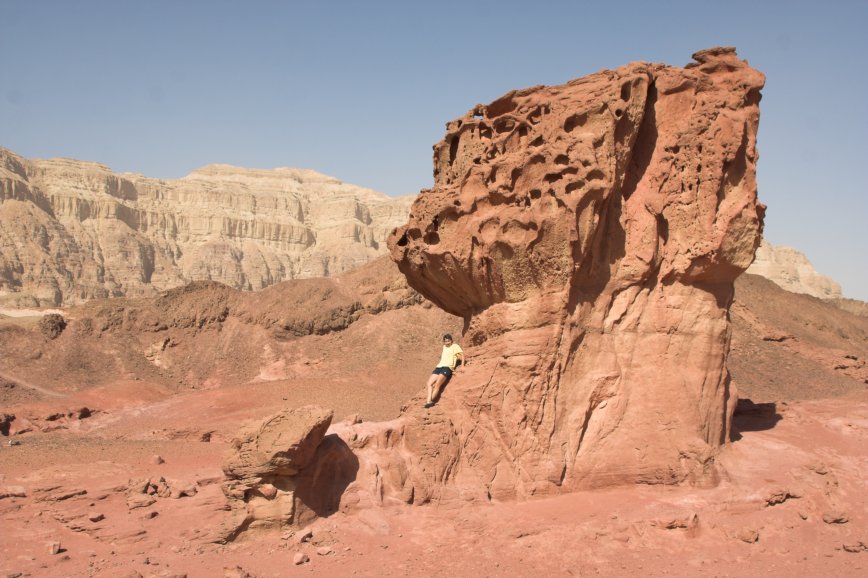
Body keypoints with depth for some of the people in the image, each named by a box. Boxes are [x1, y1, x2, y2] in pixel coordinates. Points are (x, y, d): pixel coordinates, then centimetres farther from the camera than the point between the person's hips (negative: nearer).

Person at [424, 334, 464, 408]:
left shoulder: (455, 346, 10)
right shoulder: (444, 347, 30)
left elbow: (462, 355, -1)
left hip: (448, 368, -7)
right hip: (439, 367, 7)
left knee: (437, 384, -27)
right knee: (429, 384, -15)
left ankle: (430, 401, -32)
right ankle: (429, 401, -28)